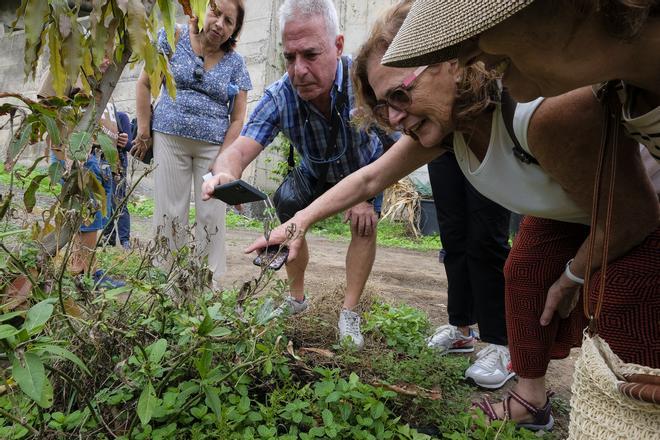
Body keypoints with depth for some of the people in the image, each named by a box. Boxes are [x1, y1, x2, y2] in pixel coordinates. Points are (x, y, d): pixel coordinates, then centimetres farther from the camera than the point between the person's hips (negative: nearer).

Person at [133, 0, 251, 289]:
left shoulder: (235, 64, 3)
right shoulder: (174, 38, 2)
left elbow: (237, 118, 2)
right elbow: (145, 83, 5)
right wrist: (144, 132, 1)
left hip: (215, 146, 1)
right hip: (170, 139, 0)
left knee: (211, 216, 0)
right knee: (170, 211, 1)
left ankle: (212, 284, 10)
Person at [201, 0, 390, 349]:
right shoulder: (279, 97, -33)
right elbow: (239, 150, -41)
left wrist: (366, 195, -29)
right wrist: (224, 174, -65)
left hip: (366, 168, -2)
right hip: (315, 173, 2)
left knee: (364, 226, -17)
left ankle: (349, 313, -3)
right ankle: (297, 298, 20)